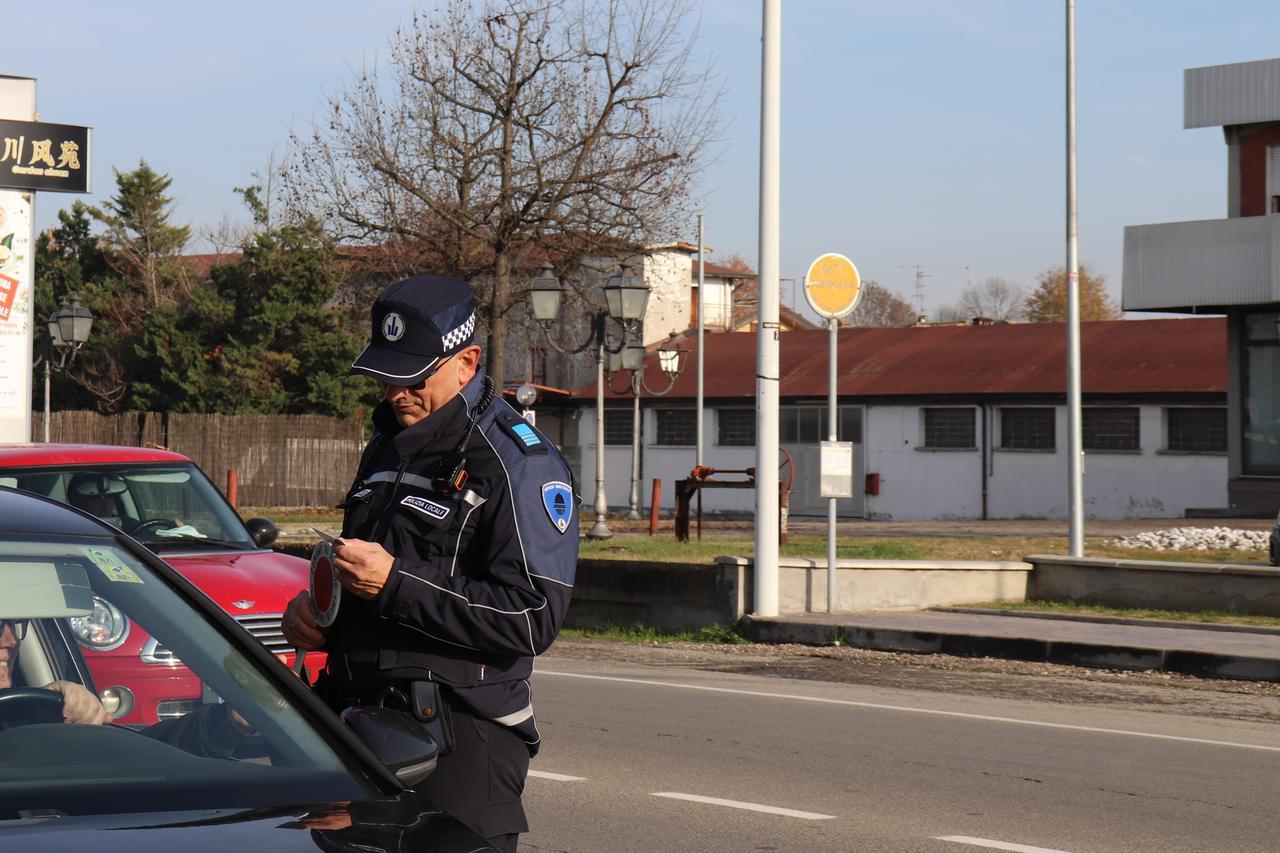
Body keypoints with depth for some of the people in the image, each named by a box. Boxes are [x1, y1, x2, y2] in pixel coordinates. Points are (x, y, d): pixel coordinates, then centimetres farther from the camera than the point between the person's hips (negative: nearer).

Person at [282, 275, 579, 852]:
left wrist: (395, 584, -19)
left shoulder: (521, 464, -9)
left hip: (461, 739, -8)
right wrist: (314, 609, 10)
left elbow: (534, 618, -19)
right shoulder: (387, 447, 19)